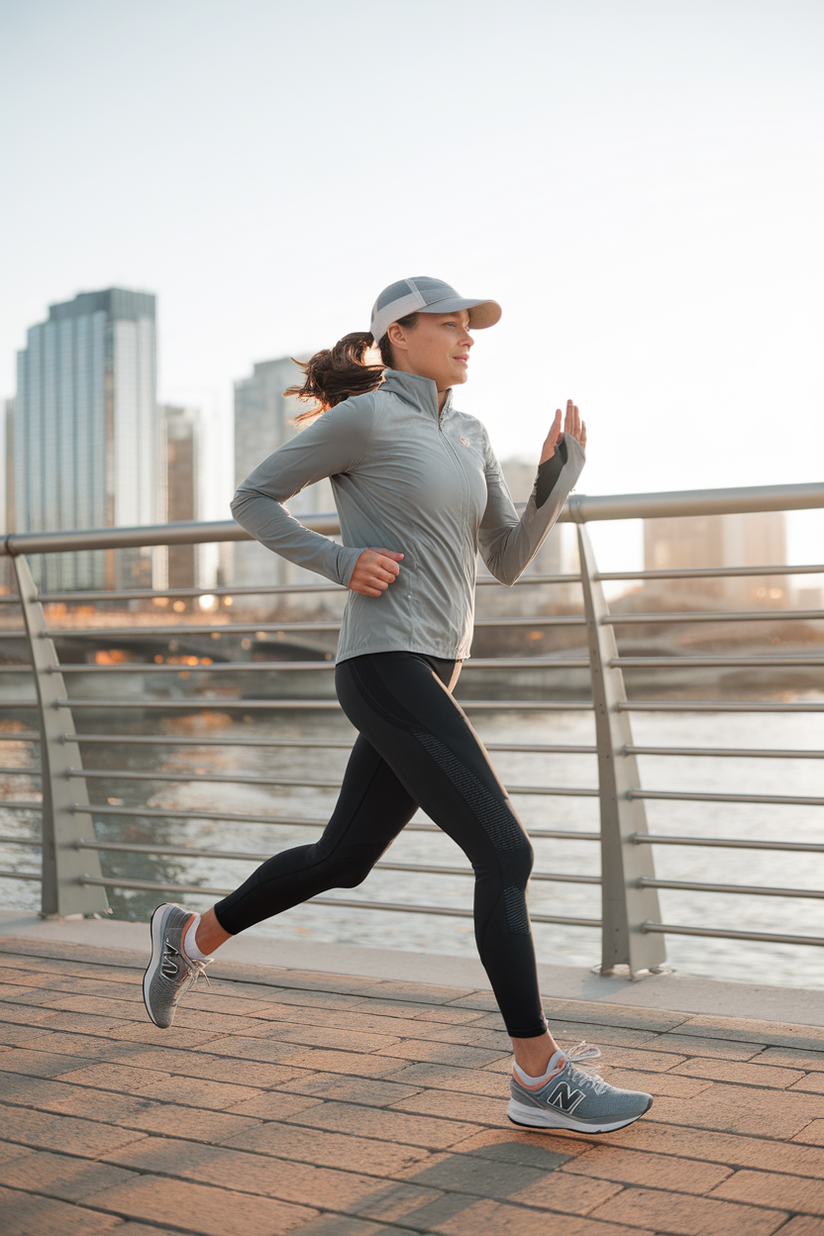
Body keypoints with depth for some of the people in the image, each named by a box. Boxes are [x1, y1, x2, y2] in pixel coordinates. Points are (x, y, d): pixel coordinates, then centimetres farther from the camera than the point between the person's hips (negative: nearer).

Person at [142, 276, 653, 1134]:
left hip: (427, 673, 9)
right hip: (385, 671, -9)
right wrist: (341, 563, -12)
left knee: (341, 861, 18)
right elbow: (252, 499, 1)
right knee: (506, 856, -12)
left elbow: (507, 561, 14)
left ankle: (193, 938, 38)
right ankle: (541, 1077, -4)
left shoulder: (466, 436, 17)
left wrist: (559, 474, 0)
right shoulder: (361, 417, -5)